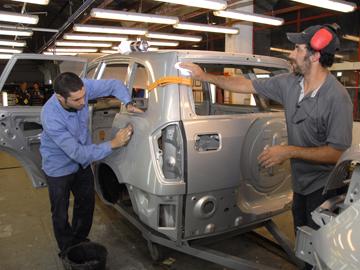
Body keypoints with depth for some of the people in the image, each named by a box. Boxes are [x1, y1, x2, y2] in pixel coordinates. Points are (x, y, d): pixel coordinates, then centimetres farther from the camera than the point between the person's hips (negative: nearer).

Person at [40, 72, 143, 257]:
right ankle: (67, 251, 36)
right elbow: (77, 153, -36)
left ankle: (80, 243, 44)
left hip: (82, 162, 6)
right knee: (60, 213, 10)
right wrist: (113, 144, -40)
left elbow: (114, 85, -11)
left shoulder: (82, 88, -25)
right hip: (59, 167, -5)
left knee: (87, 204, 20)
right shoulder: (51, 117, -38)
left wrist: (128, 104, -27)